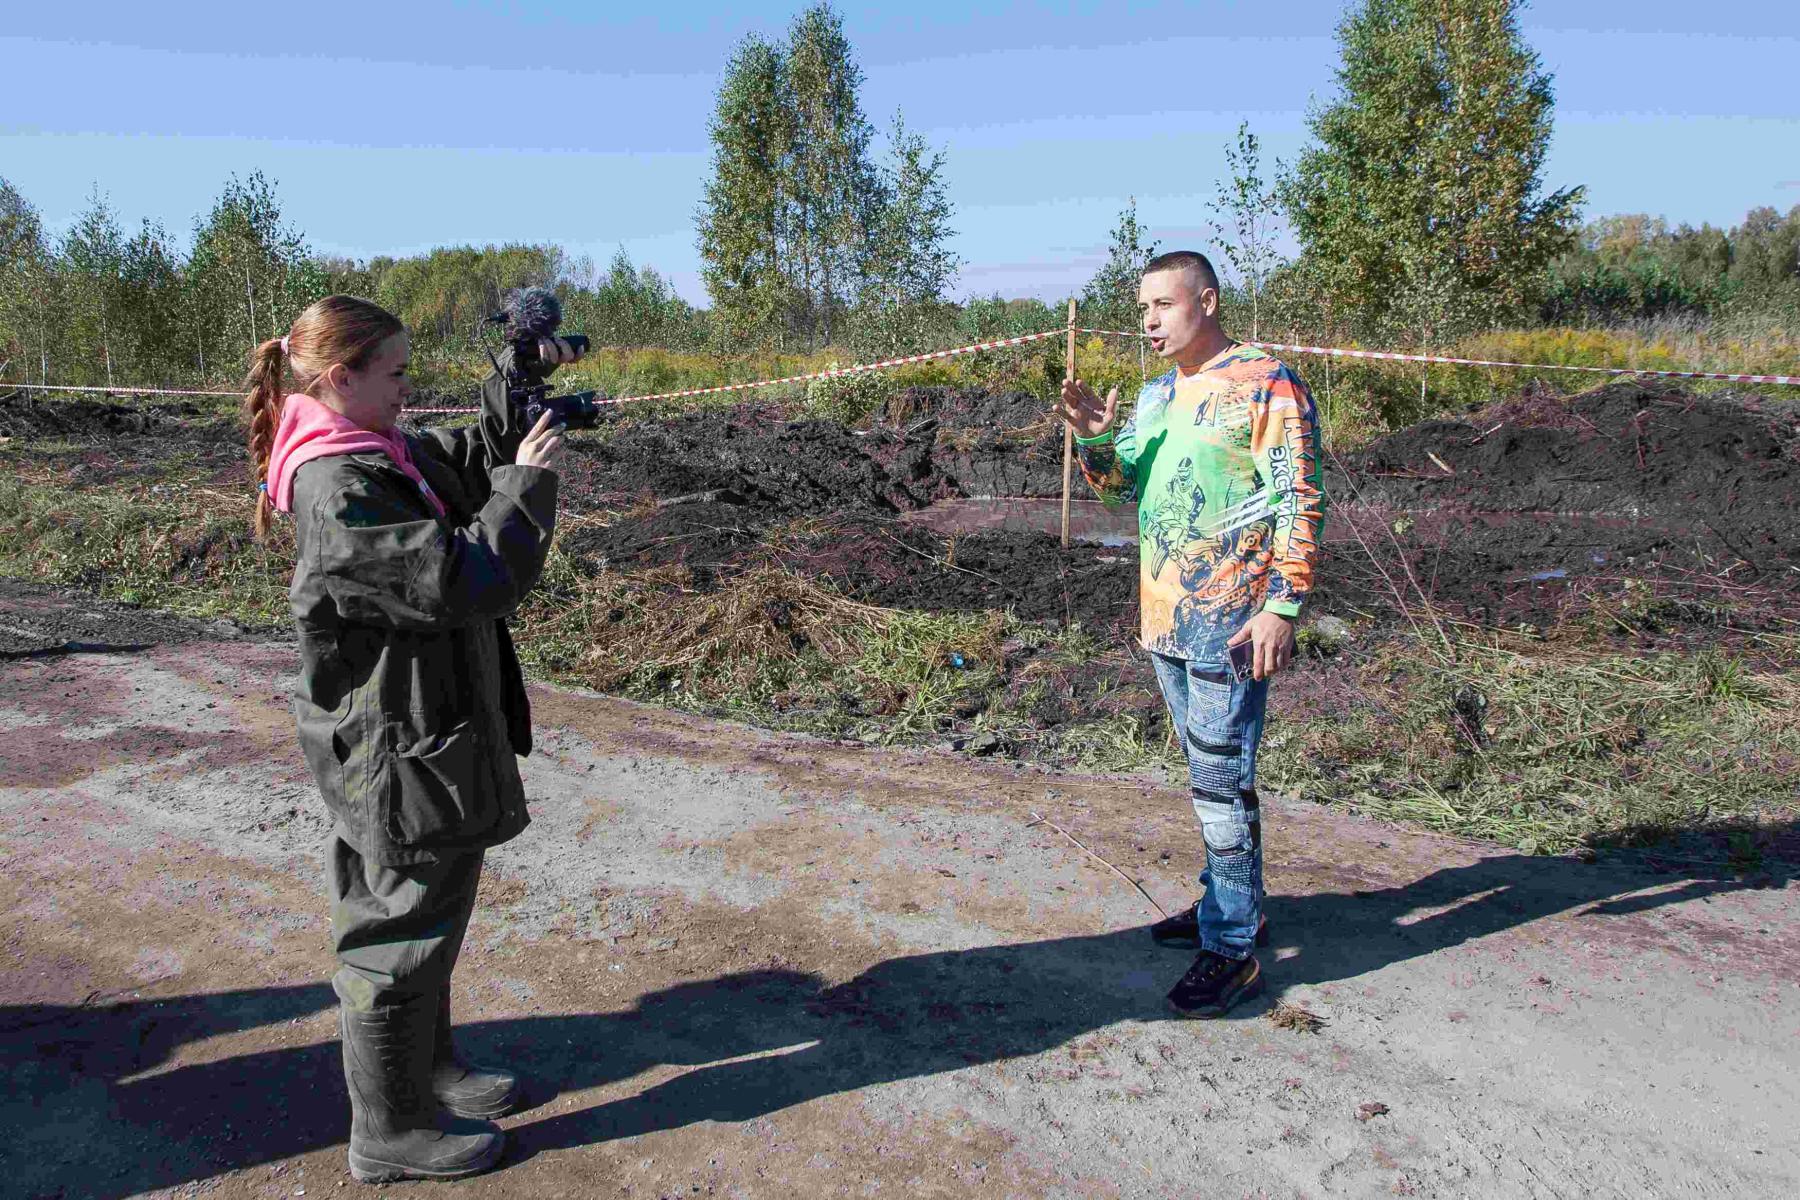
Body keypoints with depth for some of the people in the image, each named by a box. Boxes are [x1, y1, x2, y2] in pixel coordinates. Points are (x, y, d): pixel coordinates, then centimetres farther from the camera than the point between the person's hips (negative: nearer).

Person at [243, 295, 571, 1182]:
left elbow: (470, 458, 18)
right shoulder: (342, 494, -24)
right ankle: (390, 1132, 25)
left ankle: (428, 1069, 43)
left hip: (431, 732, 10)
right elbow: (465, 581, -27)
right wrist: (527, 482, -18)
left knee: (427, 917, 24)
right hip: (398, 752, -10)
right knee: (401, 929, 6)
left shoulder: (385, 456, 6)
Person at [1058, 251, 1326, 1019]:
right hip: (1164, 615, 8)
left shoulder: (1265, 386, -10)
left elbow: (1300, 504, -13)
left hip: (1230, 622, -8)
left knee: (1220, 781, -5)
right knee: (1208, 774, 18)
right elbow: (1122, 486, 17)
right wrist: (1095, 441, -4)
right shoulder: (1156, 395, 15)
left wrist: (1283, 606, -20)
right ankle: (1228, 905, 32)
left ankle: (1233, 949, 5)